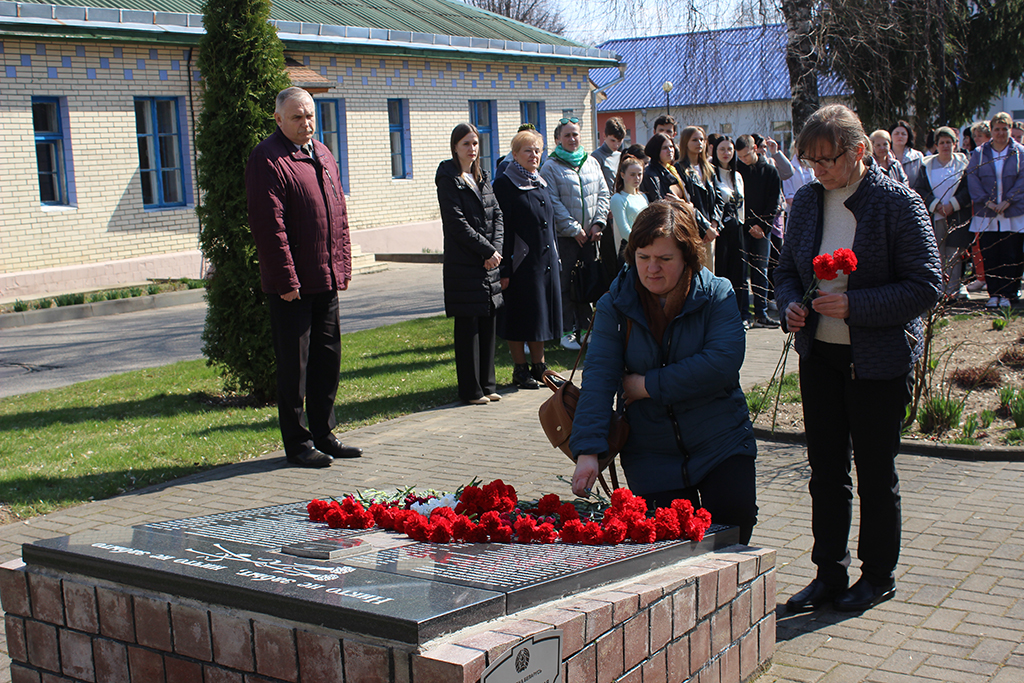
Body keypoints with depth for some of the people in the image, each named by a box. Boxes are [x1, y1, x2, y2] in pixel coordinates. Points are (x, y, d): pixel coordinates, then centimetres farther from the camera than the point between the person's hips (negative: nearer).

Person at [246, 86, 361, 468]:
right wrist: (286, 279, -18)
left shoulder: (323, 155, 15)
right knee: (294, 365, 0)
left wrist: (343, 266, 12)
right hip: (290, 285, -8)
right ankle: (297, 444, 10)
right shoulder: (267, 160, -11)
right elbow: (268, 226, -16)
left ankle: (324, 436, 24)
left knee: (328, 358, 13)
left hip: (327, 279, 8)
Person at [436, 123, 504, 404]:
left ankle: (487, 384, 19)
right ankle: (471, 389, 7)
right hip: (463, 264, -7)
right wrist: (488, 251, -13)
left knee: (488, 323, 10)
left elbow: (497, 214, 11)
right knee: (468, 327, -1)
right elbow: (457, 223, -14)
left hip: (489, 262, 7)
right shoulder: (449, 178, -7)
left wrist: (496, 249, -5)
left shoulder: (482, 177, 15)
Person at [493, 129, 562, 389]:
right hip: (521, 264, -7)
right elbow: (502, 229, -14)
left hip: (545, 260, 7)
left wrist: (555, 257, 15)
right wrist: (504, 269, -19)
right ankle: (520, 370, 10)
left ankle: (539, 366, 21)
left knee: (541, 313, 11)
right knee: (520, 317, 0)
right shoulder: (504, 185, -9)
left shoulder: (540, 183, 14)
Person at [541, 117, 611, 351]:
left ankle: (584, 326, 20)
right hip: (565, 236, -5)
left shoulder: (592, 163, 12)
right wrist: (574, 229, -12)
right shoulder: (551, 167, -4)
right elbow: (554, 203, -9)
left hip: (590, 235, 5)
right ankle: (568, 331, 6)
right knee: (566, 284, -1)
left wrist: (598, 222, -2)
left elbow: (603, 194, 12)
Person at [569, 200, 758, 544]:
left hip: (721, 444, -1)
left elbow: (723, 363, -18)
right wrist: (588, 450, -24)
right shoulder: (614, 305, -2)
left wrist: (647, 385, -17)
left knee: (732, 522, -12)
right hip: (651, 456, 1)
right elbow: (599, 375, -11)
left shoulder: (717, 294, -5)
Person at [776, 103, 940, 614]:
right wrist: (790, 304, -6)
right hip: (818, 354, 5)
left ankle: (878, 575, 24)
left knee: (875, 472, 7)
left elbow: (926, 287, -14)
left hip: (879, 360, -5)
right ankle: (829, 573, 24)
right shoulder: (807, 200, 5)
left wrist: (854, 306, -23)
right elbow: (787, 268, 15)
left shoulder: (899, 203, -11)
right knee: (825, 470, 11)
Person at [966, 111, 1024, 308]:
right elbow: (972, 178, 1)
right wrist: (986, 201, -10)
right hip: (986, 215, 1)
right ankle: (993, 294, 9)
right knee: (990, 257, 2)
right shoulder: (979, 153, 8)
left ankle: (1008, 294, 5)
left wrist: (1008, 201, -13)